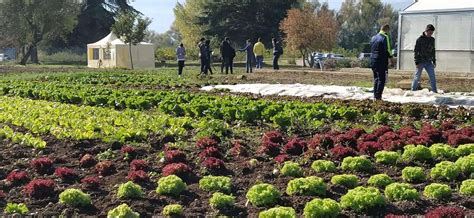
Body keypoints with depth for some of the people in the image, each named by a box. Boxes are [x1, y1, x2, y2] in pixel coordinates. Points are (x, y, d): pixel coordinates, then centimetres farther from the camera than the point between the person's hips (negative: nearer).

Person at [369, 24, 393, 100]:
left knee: (376, 79, 15)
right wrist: (390, 57, 0)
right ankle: (378, 96, -6)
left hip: (373, 61, 7)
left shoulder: (373, 38, 14)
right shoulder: (385, 37, -10)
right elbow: (387, 49, -14)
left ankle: (375, 96, 15)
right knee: (382, 79, -2)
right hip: (382, 62, -7)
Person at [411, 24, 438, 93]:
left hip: (429, 62, 5)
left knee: (433, 77, -1)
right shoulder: (420, 39, -7)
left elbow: (433, 51, 18)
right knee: (417, 77, 1)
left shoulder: (432, 39, 9)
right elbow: (416, 51, -8)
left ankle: (435, 91, 6)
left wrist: (434, 61, 14)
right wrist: (416, 62, -13)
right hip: (421, 61, -4)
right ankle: (413, 91, 10)